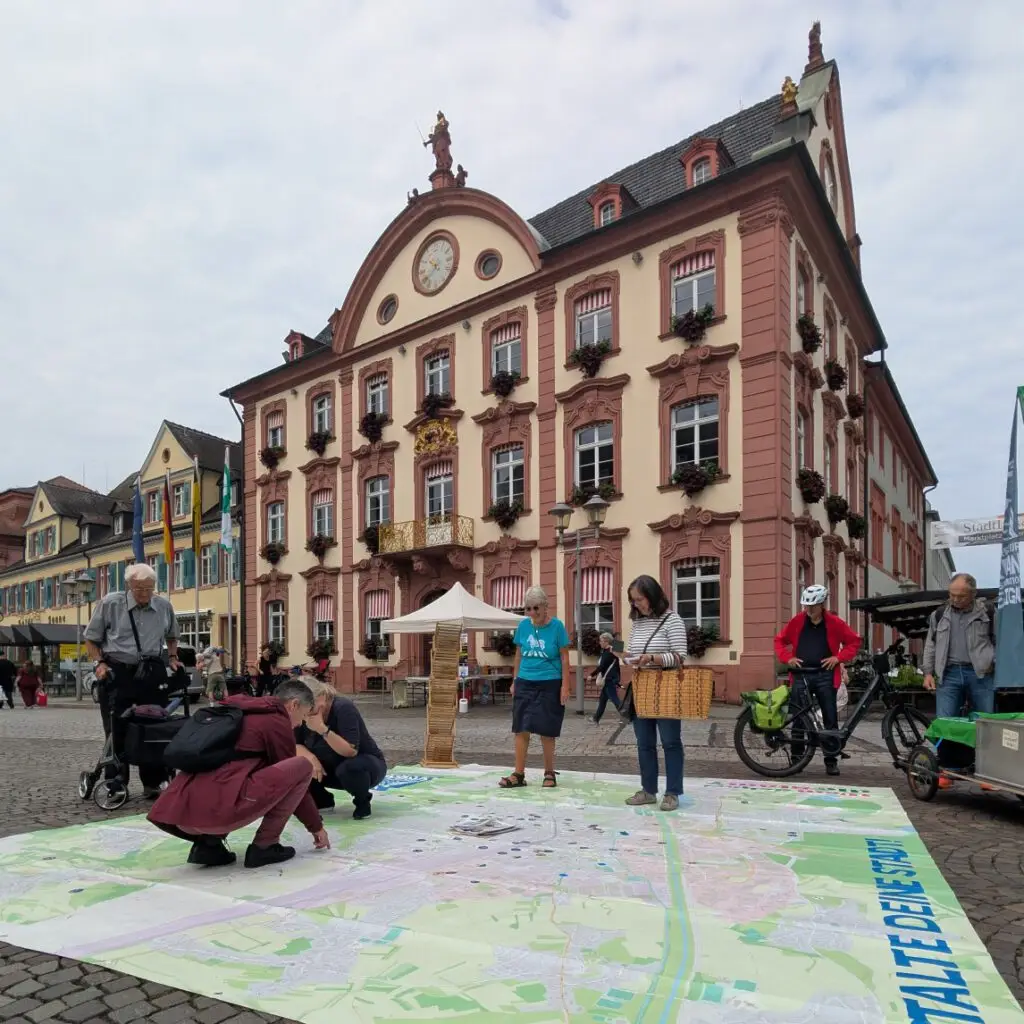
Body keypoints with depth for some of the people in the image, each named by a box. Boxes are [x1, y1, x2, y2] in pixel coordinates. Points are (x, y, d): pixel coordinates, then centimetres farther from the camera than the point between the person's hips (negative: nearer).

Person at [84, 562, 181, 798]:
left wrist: (173, 657, 6)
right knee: (117, 730, 0)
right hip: (117, 672, -2)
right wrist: (100, 662, -10)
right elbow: (91, 639, 4)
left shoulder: (164, 606, 3)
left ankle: (152, 783, 15)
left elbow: (171, 636, 21)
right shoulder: (109, 603, -6)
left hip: (152, 672, 3)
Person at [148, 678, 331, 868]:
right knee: (302, 766, 3)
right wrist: (316, 826, 28)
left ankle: (207, 844, 16)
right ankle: (264, 846, 7)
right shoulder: (277, 722, 5)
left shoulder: (241, 712, 28)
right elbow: (291, 778, 14)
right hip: (219, 809, -8)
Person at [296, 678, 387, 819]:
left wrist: (323, 729, -43)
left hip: (369, 764, -5)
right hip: (333, 768, 6)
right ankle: (322, 801, 8)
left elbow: (351, 751, -36)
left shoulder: (343, 708, -28)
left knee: (349, 767, -39)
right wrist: (310, 757, -29)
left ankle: (362, 801, -6)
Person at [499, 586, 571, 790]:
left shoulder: (556, 626, -8)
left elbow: (564, 658, -5)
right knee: (521, 729, 2)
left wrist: (565, 686, -9)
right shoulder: (523, 626, 2)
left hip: (549, 684, -3)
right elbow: (519, 655, 11)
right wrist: (514, 681, 10)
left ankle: (549, 773, 18)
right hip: (525, 682, 3)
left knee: (546, 730, 4)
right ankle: (519, 774, 9)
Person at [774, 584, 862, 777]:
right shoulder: (797, 621, 3)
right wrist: (787, 658, -2)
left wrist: (839, 657, -5)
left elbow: (854, 641, 8)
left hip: (825, 675, -1)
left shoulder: (834, 622, 0)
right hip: (801, 675, 1)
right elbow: (780, 640, 13)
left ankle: (831, 760, 14)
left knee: (830, 718, 4)